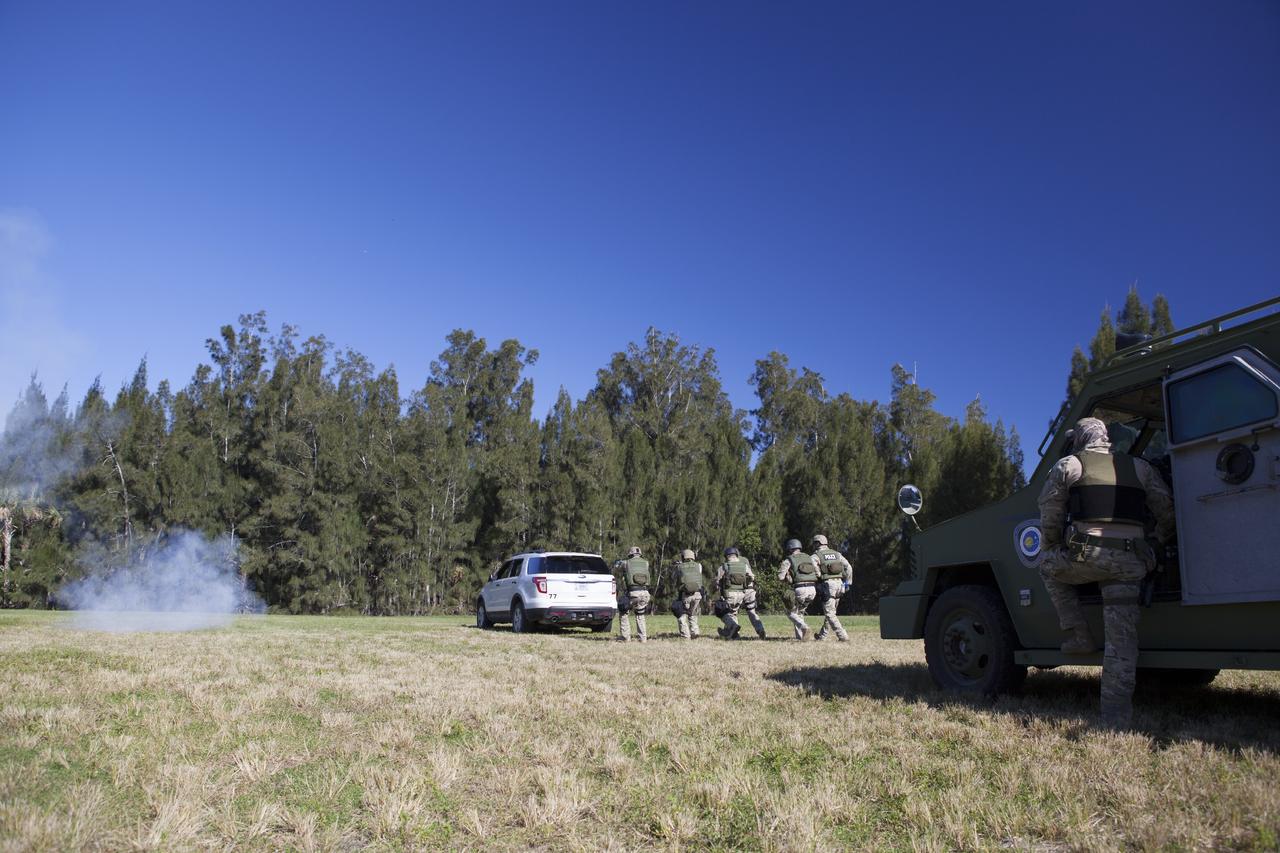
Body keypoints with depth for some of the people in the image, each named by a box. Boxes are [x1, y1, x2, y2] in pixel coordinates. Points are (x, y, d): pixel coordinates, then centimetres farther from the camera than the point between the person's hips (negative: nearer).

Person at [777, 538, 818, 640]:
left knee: (791, 613, 10)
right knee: (800, 611, 24)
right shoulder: (809, 558, 19)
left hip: (800, 589, -5)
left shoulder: (788, 560, 5)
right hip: (813, 589, 5)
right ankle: (800, 636, 18)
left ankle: (805, 628, -14)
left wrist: (788, 580, 16)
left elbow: (780, 577, -3)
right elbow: (819, 573, 13)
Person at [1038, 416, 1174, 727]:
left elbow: (1049, 511, 1)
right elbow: (1167, 510, 14)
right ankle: (1117, 715, 4)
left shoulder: (1069, 464, 6)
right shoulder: (1139, 467, 16)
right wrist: (1158, 543, 30)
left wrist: (1052, 545, 16)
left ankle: (1078, 635, 18)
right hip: (1129, 562, 4)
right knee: (1121, 638, 6)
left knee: (1048, 565, 27)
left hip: (1086, 554, -3)